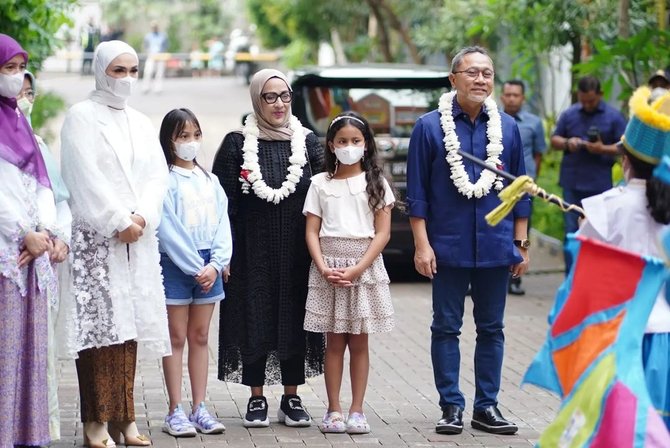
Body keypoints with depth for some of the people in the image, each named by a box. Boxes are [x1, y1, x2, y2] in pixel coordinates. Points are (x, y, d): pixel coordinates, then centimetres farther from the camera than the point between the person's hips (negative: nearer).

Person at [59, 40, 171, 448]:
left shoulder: (142, 123, 18)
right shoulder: (82, 117, 0)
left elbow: (158, 174, 9)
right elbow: (86, 177, -9)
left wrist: (142, 217, -8)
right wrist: (119, 223, -12)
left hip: (138, 238, 5)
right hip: (96, 235, -5)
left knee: (128, 324, 2)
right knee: (99, 323, -9)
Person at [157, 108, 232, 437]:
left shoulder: (210, 181, 12)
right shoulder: (166, 180, -6)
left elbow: (222, 224, 6)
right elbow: (169, 229, -13)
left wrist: (216, 264, -8)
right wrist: (195, 267, -15)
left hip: (209, 266, 5)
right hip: (175, 265, -5)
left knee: (200, 337, 9)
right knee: (177, 338, 0)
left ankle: (199, 409, 12)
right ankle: (175, 412, 3)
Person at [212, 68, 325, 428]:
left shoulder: (308, 142, 6)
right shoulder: (237, 144, 0)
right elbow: (225, 204, 0)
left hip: (296, 252, 1)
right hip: (253, 253, -1)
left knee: (294, 320, 4)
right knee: (255, 320, 1)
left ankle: (291, 398, 14)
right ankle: (256, 399, 11)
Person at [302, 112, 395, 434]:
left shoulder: (375, 183, 4)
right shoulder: (320, 183, 7)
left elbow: (383, 232, -1)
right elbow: (312, 232, 3)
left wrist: (358, 268, -12)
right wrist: (323, 268, -12)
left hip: (365, 267, 0)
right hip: (328, 267, 1)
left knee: (359, 343, 3)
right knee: (334, 342, 3)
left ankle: (356, 411, 8)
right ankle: (334, 410, 8)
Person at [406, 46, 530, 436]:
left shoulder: (508, 127, 5)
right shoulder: (430, 127, -2)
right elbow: (417, 193, -2)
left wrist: (521, 244, 6)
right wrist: (422, 244, -7)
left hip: (496, 247, 2)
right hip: (448, 247, -2)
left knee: (491, 328, 8)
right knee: (447, 328, 4)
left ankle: (487, 407, 16)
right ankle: (452, 407, 11)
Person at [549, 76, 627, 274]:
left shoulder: (613, 117, 0)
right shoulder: (569, 114, 7)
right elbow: (554, 140, 13)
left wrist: (603, 149, -18)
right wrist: (567, 143, -9)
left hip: (600, 184, -2)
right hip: (572, 183, 2)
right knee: (571, 231, 3)